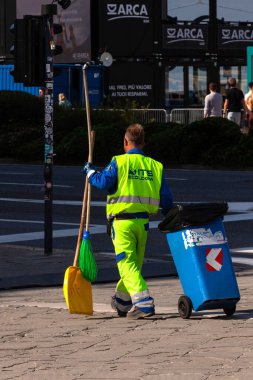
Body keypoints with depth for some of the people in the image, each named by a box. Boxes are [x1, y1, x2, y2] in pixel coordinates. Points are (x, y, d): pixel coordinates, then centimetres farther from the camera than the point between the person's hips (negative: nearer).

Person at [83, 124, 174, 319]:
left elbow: (102, 182, -15)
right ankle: (122, 301, 36)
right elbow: (166, 196, 8)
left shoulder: (119, 162, -6)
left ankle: (144, 303, -21)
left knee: (128, 266, -7)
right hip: (143, 222, 5)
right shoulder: (155, 166, 7)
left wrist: (90, 171, 6)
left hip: (122, 221, -5)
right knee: (134, 264, 19)